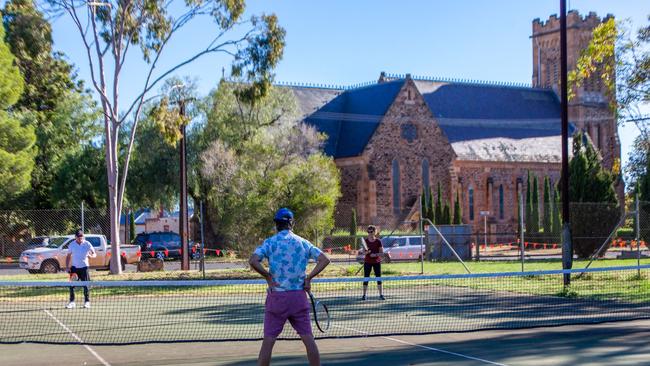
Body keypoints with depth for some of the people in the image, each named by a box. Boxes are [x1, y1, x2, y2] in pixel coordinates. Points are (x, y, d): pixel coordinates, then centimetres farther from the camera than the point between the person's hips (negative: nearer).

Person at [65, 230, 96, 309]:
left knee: (85, 285, -2)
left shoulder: (87, 244, -5)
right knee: (72, 285, -2)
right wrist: (67, 267, -1)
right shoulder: (72, 245, 1)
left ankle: (87, 301, 8)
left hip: (84, 267, -2)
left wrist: (91, 255, -27)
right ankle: (72, 302, 8)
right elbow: (68, 256, 8)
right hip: (74, 267, 2)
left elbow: (94, 254, -3)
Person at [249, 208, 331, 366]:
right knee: (308, 338, 7)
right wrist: (308, 278, 5)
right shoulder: (303, 243, 6)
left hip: (277, 296, -2)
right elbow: (324, 259, 5)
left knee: (268, 340, 2)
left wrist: (268, 277, -6)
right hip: (299, 296, 2)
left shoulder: (270, 242, -4)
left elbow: (253, 261, -17)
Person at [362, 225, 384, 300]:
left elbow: (382, 253, -2)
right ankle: (364, 294, 5)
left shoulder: (378, 241, -2)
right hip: (367, 262, 0)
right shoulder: (365, 240, 0)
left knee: (379, 278, 1)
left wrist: (375, 254, -20)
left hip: (377, 262, 0)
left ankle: (381, 294, 5)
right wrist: (366, 252, -23)